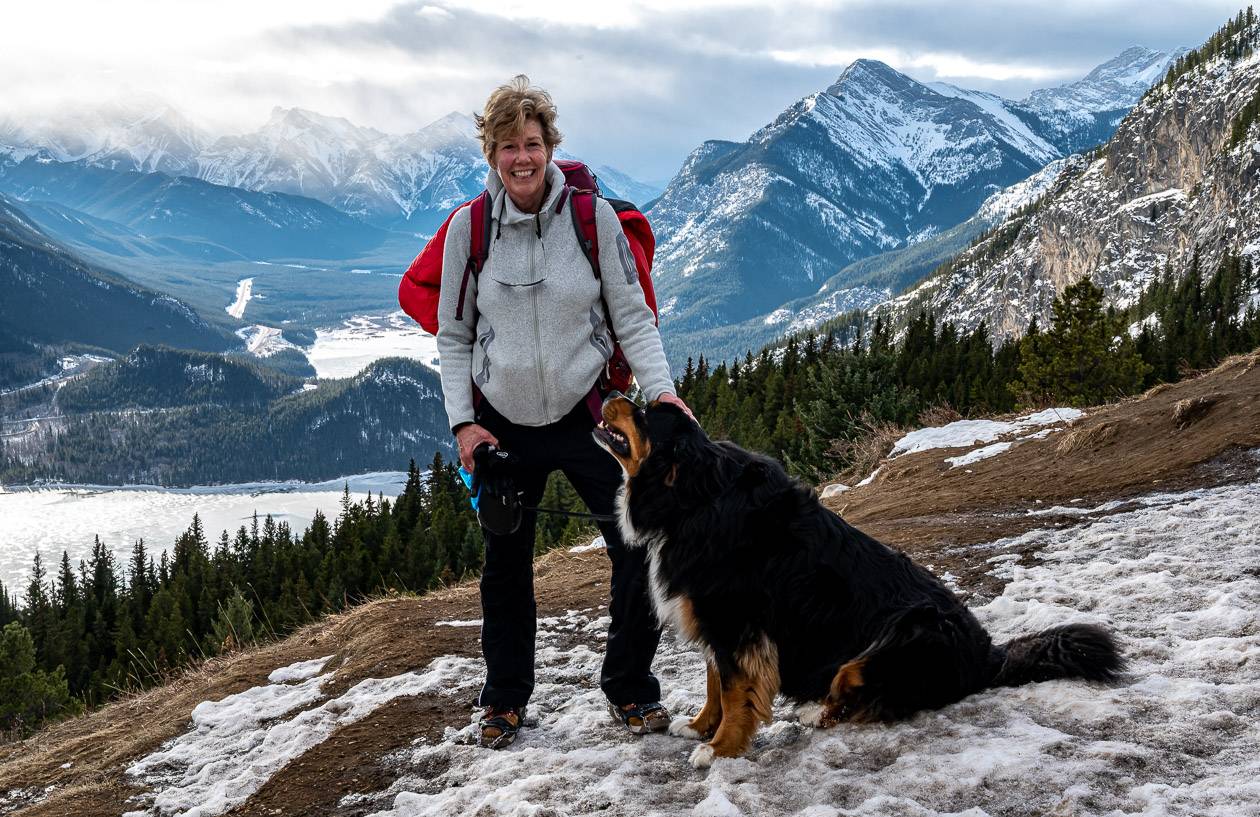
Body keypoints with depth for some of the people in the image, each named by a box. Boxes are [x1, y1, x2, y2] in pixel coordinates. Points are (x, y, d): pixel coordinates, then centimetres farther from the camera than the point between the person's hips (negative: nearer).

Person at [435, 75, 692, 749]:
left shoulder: (593, 216, -7)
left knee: (641, 547, -6)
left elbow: (632, 315, -3)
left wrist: (661, 390, -17)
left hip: (585, 414, -1)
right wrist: (462, 421, -3)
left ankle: (630, 688, 16)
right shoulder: (470, 226, -4)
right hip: (502, 423, 1)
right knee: (505, 567, 11)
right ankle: (505, 699, 31)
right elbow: (453, 335, 5)